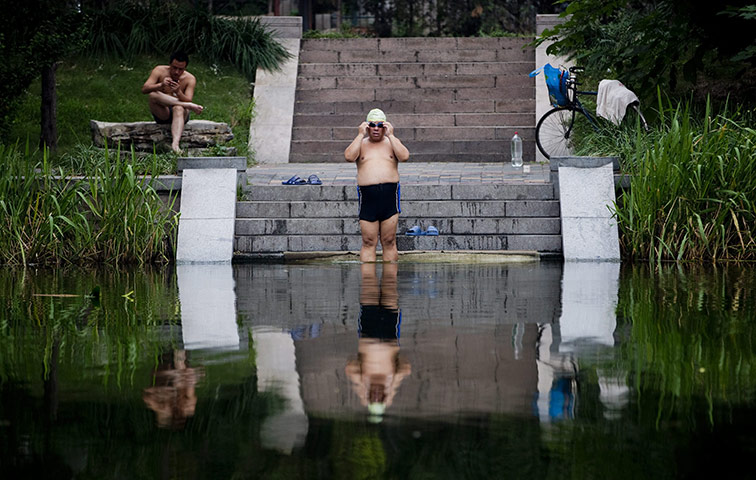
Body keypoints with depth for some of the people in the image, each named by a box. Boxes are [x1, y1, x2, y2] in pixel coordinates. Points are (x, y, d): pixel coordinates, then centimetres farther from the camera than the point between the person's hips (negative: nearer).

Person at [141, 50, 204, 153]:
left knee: (179, 108, -39)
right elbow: (144, 89, -16)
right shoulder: (159, 71, -5)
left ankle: (175, 143, -61)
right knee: (153, 95, -30)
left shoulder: (190, 79, -5)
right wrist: (161, 85, -35)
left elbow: (188, 100, -17)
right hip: (162, 113, 1)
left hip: (181, 113, -1)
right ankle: (190, 106, -27)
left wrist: (179, 92, -39)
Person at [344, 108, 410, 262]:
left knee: (389, 242, 2)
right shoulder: (361, 144, 12)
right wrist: (361, 135, -5)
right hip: (367, 195, 0)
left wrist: (390, 135, -5)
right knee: (368, 243, -4)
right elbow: (349, 157, -9)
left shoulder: (392, 143, 13)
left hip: (390, 194, 0)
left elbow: (404, 156, -7)